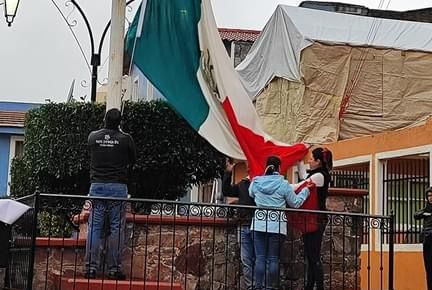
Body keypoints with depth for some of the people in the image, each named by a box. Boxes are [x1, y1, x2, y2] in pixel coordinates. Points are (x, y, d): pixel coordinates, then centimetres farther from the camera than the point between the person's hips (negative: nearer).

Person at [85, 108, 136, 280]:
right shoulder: (125, 139, -2)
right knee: (116, 228, 2)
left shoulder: (93, 137, 4)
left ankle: (91, 267, 2)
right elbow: (133, 160, 12)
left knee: (94, 227, 4)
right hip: (118, 187, -2)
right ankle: (114, 269, 2)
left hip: (97, 186, 2)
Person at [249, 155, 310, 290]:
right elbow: (295, 203, 5)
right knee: (273, 258, 4)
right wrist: (306, 190, 19)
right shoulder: (284, 184, -6)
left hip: (259, 224, 2)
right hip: (277, 226, -2)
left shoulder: (256, 182, 2)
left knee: (260, 258, 4)